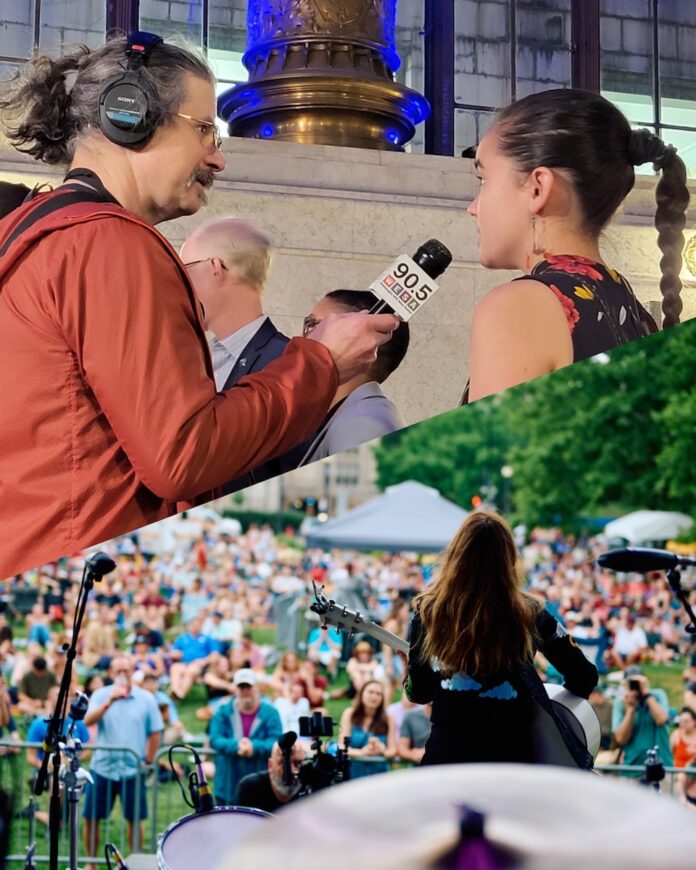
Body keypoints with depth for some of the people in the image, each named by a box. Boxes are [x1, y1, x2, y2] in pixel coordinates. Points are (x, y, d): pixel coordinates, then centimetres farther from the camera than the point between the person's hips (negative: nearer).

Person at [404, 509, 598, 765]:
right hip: (511, 756, 0)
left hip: (445, 753, 0)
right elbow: (584, 677, 2)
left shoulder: (428, 610, -7)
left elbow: (417, 692, 0)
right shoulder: (528, 613, -6)